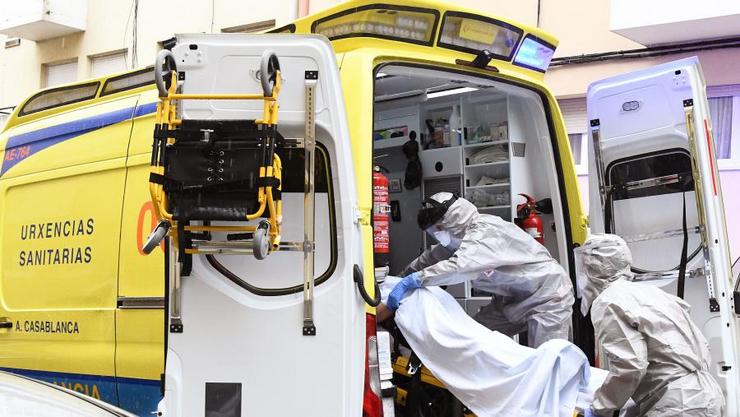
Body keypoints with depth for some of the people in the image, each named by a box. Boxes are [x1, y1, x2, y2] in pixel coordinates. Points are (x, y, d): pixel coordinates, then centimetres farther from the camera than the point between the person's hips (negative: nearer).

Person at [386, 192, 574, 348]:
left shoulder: (486, 231, -27)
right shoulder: (463, 234, 1)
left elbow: (460, 266, -41)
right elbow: (433, 256, 16)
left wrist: (412, 280, -40)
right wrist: (404, 275, 10)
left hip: (546, 296, -9)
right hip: (512, 297, 9)